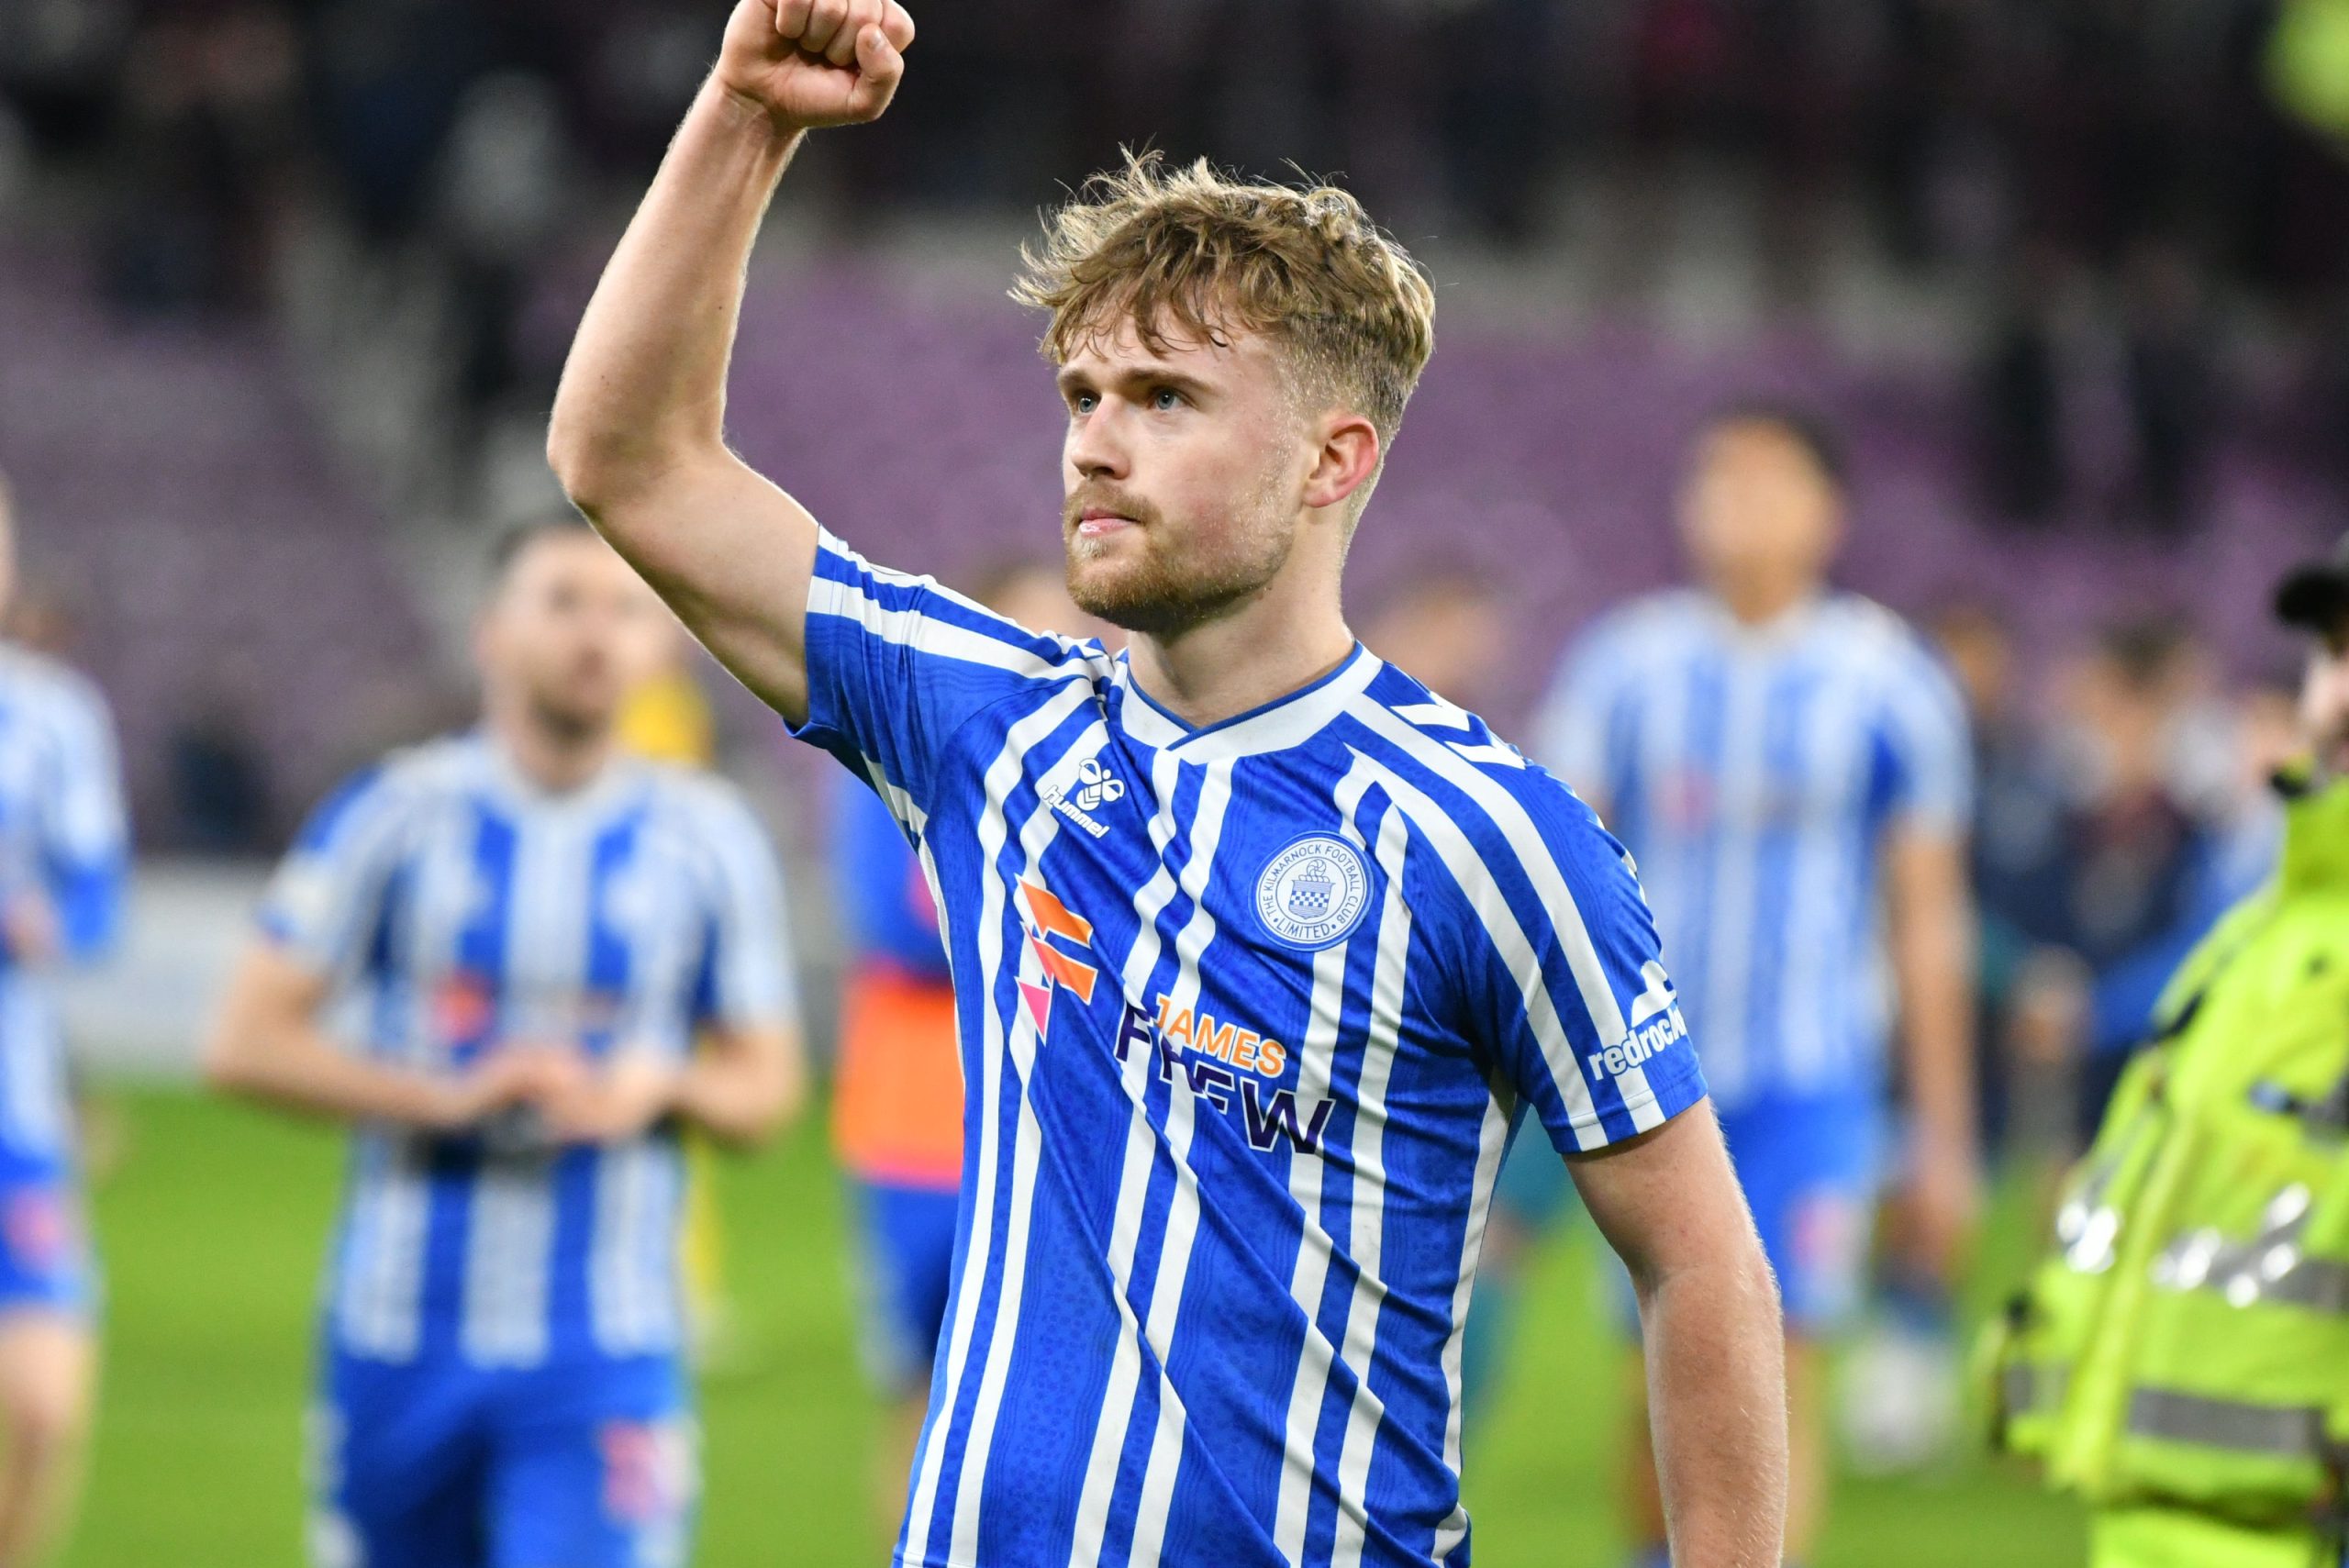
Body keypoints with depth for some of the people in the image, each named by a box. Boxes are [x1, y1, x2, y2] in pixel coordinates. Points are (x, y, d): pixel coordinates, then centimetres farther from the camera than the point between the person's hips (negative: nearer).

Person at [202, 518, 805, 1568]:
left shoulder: (706, 840, 5)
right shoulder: (398, 813, -1)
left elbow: (764, 1085, 12)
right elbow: (245, 1043, -4)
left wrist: (653, 1088, -11)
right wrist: (448, 1097, -16)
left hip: (604, 1356, 0)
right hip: (400, 1339, 0)